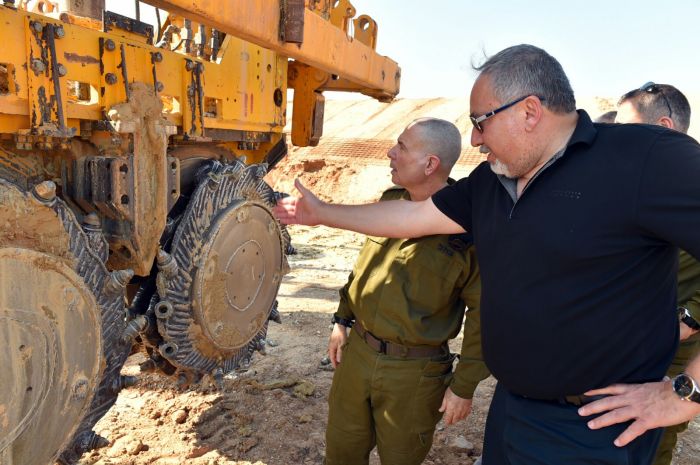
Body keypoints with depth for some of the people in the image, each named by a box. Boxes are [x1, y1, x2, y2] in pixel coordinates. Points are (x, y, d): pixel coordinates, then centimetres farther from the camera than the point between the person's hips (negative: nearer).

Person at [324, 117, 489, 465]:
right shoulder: (390, 202, 1)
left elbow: (483, 313, -12)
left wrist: (464, 386, -9)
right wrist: (342, 320, 13)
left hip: (416, 371, -5)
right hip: (357, 352, 6)